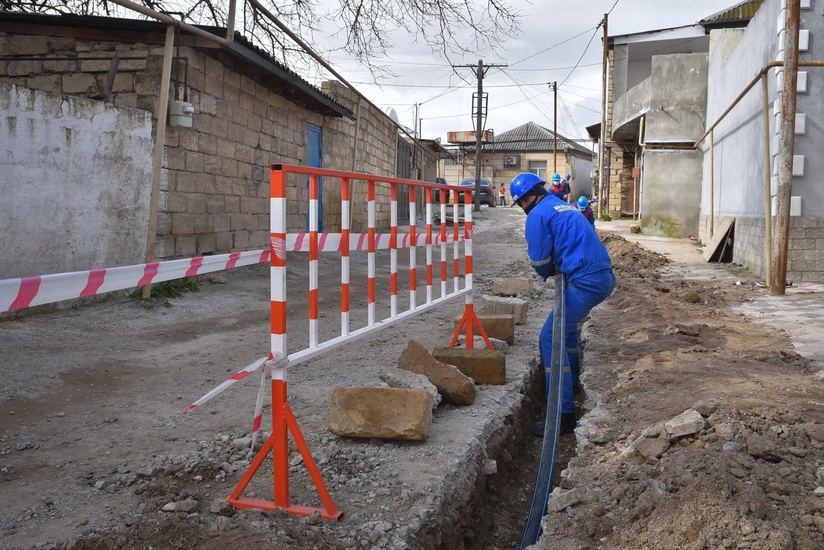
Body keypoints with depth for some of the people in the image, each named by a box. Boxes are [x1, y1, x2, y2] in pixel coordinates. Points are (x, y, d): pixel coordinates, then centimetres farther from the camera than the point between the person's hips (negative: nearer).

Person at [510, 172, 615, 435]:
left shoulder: (538, 215, -5)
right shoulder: (566, 207, 23)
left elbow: (539, 259, -5)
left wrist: (549, 273, 15)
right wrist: (555, 270, 15)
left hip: (586, 282, -9)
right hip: (604, 275, 9)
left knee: (550, 339, -6)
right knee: (565, 324, 29)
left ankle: (564, 413, -9)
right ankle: (571, 383, 43)